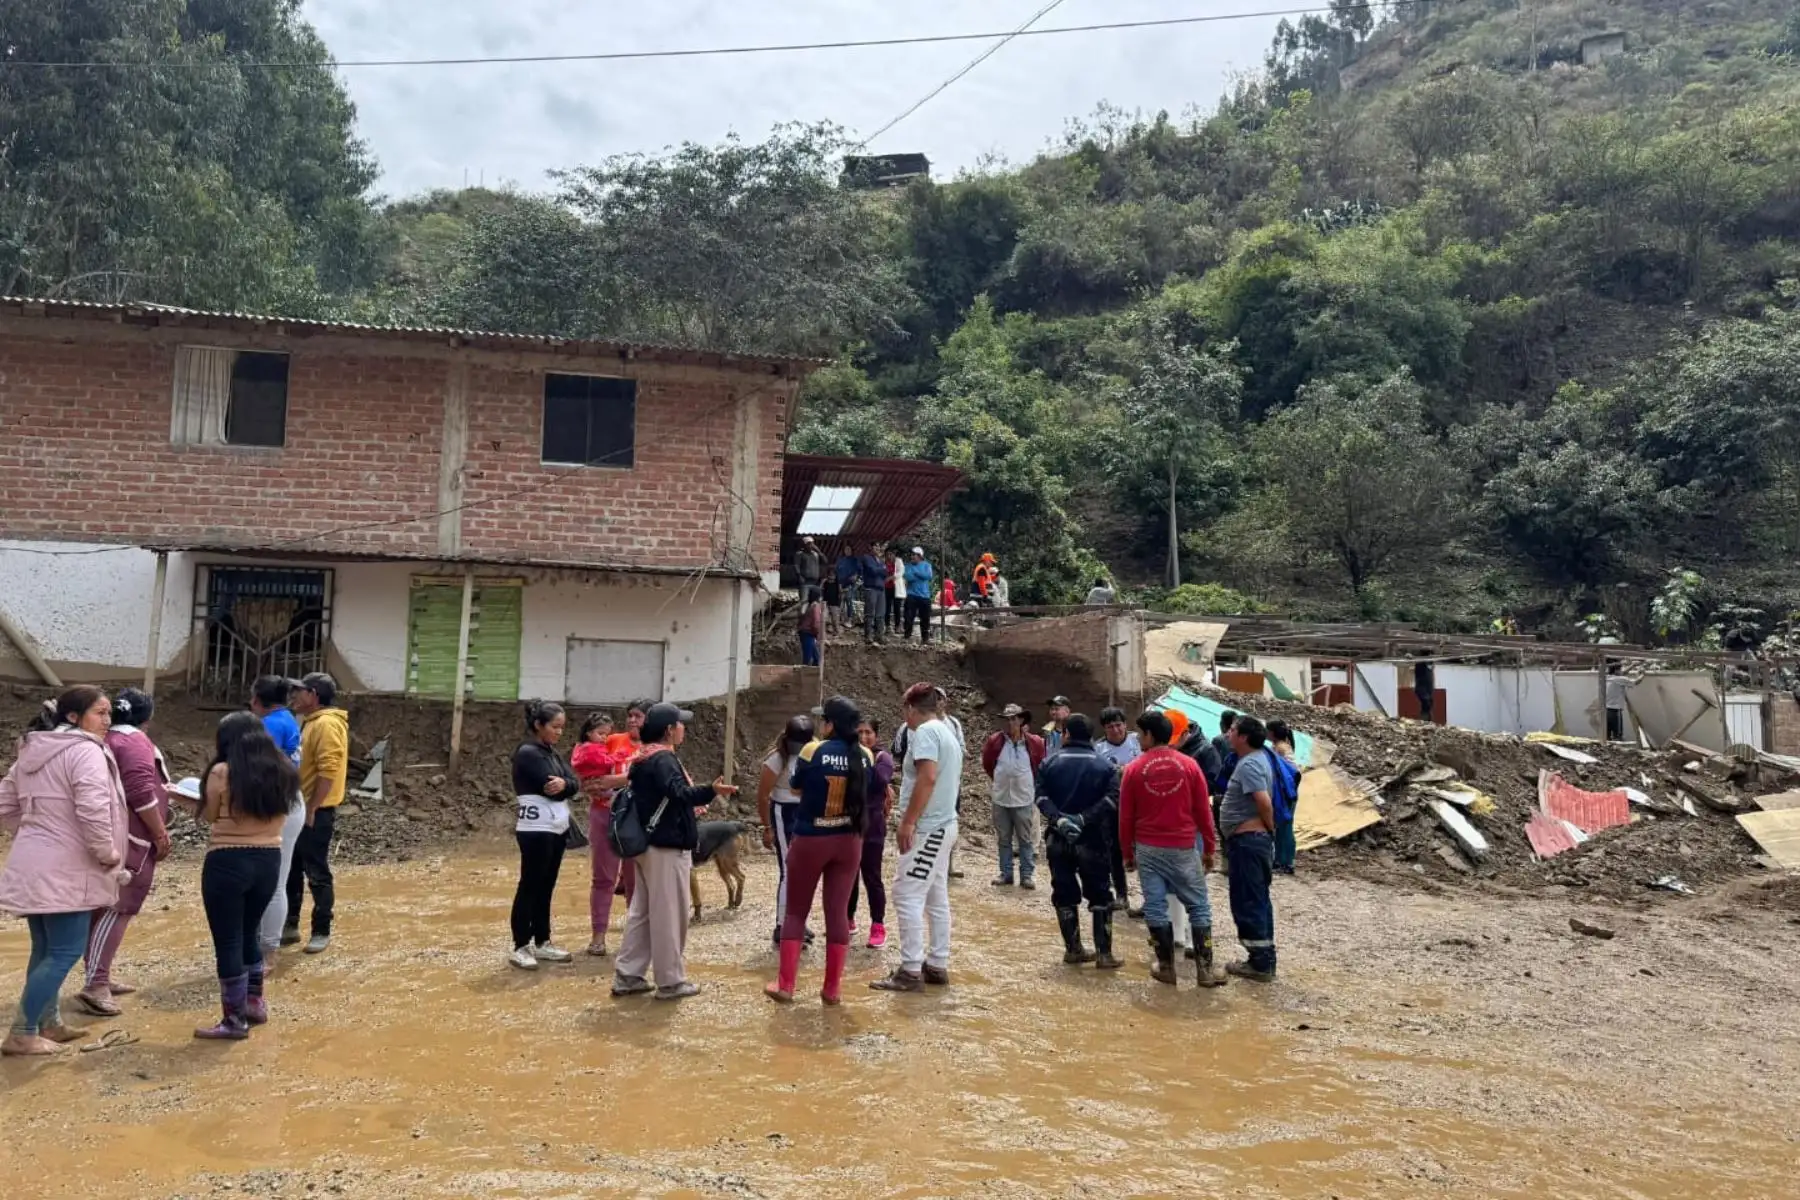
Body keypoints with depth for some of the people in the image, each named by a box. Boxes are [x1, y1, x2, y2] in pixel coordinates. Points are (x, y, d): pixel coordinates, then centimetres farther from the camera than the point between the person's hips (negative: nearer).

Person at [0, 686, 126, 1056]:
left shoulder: (33, 751, 13)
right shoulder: (85, 751, -17)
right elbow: (93, 812, -27)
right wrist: (109, 855, -14)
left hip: (35, 867, 10)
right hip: (65, 871, -10)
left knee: (47, 950, 18)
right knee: (65, 952, -2)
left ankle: (48, 1023, 29)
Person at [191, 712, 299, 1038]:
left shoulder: (222, 772, -11)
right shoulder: (281, 771, 5)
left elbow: (209, 817, -1)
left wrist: (189, 797, 16)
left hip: (228, 862, -6)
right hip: (269, 860, 6)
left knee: (227, 940, 4)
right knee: (248, 932, 23)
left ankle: (234, 1020, 11)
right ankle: (255, 1004, 32)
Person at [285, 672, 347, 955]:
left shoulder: (326, 724, -17)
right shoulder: (310, 722, 15)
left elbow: (329, 771, -23)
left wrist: (311, 810, -23)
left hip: (316, 812, -10)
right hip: (300, 809, 10)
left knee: (317, 874, -1)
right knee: (291, 871, 15)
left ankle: (322, 932, 8)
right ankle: (290, 925, 25)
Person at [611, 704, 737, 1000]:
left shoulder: (645, 759, 15)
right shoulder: (663, 759, -17)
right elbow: (679, 793, -34)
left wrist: (693, 801, 28)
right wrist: (711, 792, -48)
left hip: (649, 845, 10)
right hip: (667, 848, -10)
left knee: (642, 912, 14)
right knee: (669, 916, -2)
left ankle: (627, 976, 18)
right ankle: (671, 981, 6)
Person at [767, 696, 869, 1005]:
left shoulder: (814, 750, -13)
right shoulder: (866, 755, -3)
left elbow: (796, 787, 3)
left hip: (810, 840, -3)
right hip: (848, 841, 3)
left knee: (796, 911, 10)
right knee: (838, 913, 8)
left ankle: (785, 985, 10)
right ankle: (833, 989, 12)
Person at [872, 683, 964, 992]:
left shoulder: (926, 730, -14)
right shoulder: (948, 731, 15)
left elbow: (928, 778, -24)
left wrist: (908, 822, -21)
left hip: (927, 828, -10)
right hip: (942, 825, 10)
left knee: (907, 896, -7)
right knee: (936, 898, 13)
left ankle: (911, 970, -5)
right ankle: (937, 965, 18)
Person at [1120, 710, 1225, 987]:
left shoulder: (1134, 769, -3)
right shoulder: (1189, 765, -3)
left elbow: (1126, 817, 1)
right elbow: (1203, 811, 0)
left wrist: (1128, 853, 12)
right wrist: (1210, 849, 10)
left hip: (1148, 849, 0)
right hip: (1184, 848, 0)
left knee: (1155, 907, 6)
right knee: (1199, 906, 8)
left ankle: (1166, 967, 11)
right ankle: (1205, 968, 7)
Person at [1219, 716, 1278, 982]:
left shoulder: (1248, 764, -18)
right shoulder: (1256, 760, 14)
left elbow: (1264, 802, -26)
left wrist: (1269, 829, -11)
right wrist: (1268, 832, 16)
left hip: (1247, 840, -11)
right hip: (1255, 839, 11)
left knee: (1247, 902, -4)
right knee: (1258, 900, 15)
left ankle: (1260, 964, 2)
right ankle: (1265, 959, 22)